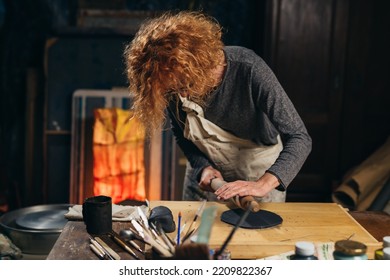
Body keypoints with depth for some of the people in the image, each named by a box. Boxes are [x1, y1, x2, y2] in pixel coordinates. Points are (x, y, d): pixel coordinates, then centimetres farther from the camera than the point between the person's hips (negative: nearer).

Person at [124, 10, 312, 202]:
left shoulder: (249, 70, -31)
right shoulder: (172, 87, -20)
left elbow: (300, 139, -31)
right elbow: (180, 133, 0)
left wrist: (262, 185, -44)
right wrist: (203, 167, -17)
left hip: (260, 174, -3)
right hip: (205, 174, 3)